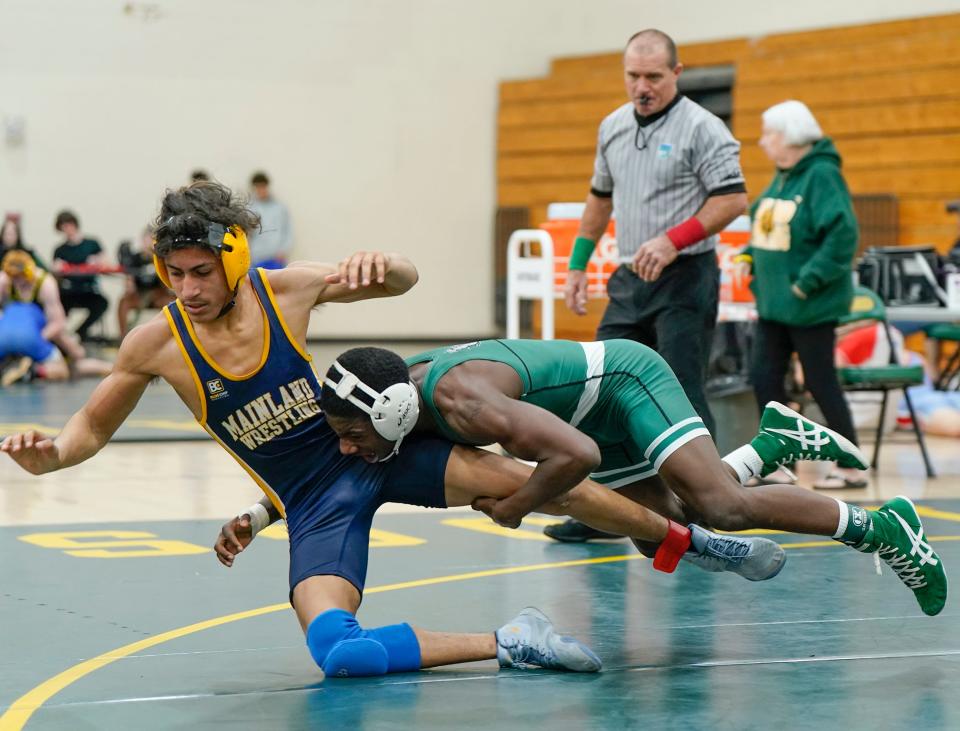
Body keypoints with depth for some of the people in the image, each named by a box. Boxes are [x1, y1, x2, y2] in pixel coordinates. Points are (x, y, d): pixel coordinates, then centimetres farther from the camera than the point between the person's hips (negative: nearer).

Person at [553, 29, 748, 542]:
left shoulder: (701, 129, -10)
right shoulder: (612, 128, 12)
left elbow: (733, 199, -15)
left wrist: (673, 241, -23)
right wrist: (577, 265, 21)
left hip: (684, 281, -7)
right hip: (630, 280, 7)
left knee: (681, 397, -8)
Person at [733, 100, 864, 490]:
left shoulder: (822, 176, -17)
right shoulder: (782, 176, 9)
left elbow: (842, 235, -24)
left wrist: (808, 281, -23)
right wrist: (749, 255, 6)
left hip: (810, 307, -8)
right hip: (773, 303, 8)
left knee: (821, 384, -1)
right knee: (763, 377, 7)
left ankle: (851, 468, 11)